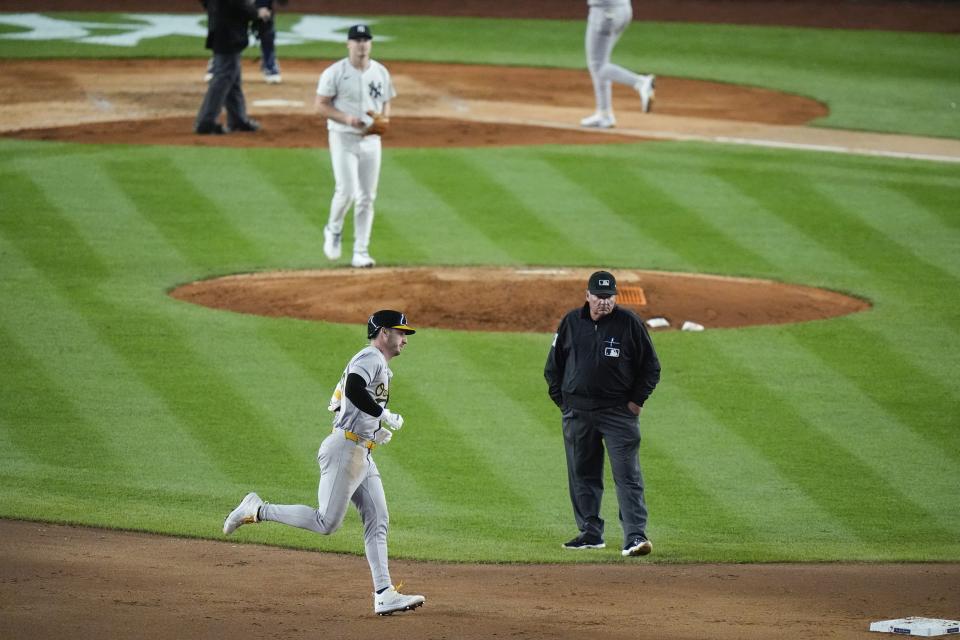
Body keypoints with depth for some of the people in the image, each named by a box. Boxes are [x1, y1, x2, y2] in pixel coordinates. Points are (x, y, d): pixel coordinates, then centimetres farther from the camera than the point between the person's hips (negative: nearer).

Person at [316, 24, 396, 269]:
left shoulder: (381, 72, 7)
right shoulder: (335, 72, -7)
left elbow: (386, 103, 17)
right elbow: (321, 105, -7)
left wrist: (382, 118, -6)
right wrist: (346, 118, -20)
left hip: (371, 139, 4)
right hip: (343, 138, -4)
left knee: (367, 197, 2)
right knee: (346, 191, -15)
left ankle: (361, 253, 7)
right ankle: (333, 231, 15)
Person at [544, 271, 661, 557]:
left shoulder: (630, 323, -3)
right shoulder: (571, 323, 5)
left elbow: (651, 367, 3)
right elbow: (553, 366, 14)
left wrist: (636, 400, -3)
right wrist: (561, 400, 7)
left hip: (619, 412, -3)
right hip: (577, 412, 4)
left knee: (627, 475, -9)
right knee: (582, 474, 9)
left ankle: (635, 535, -14)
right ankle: (590, 533, 19)